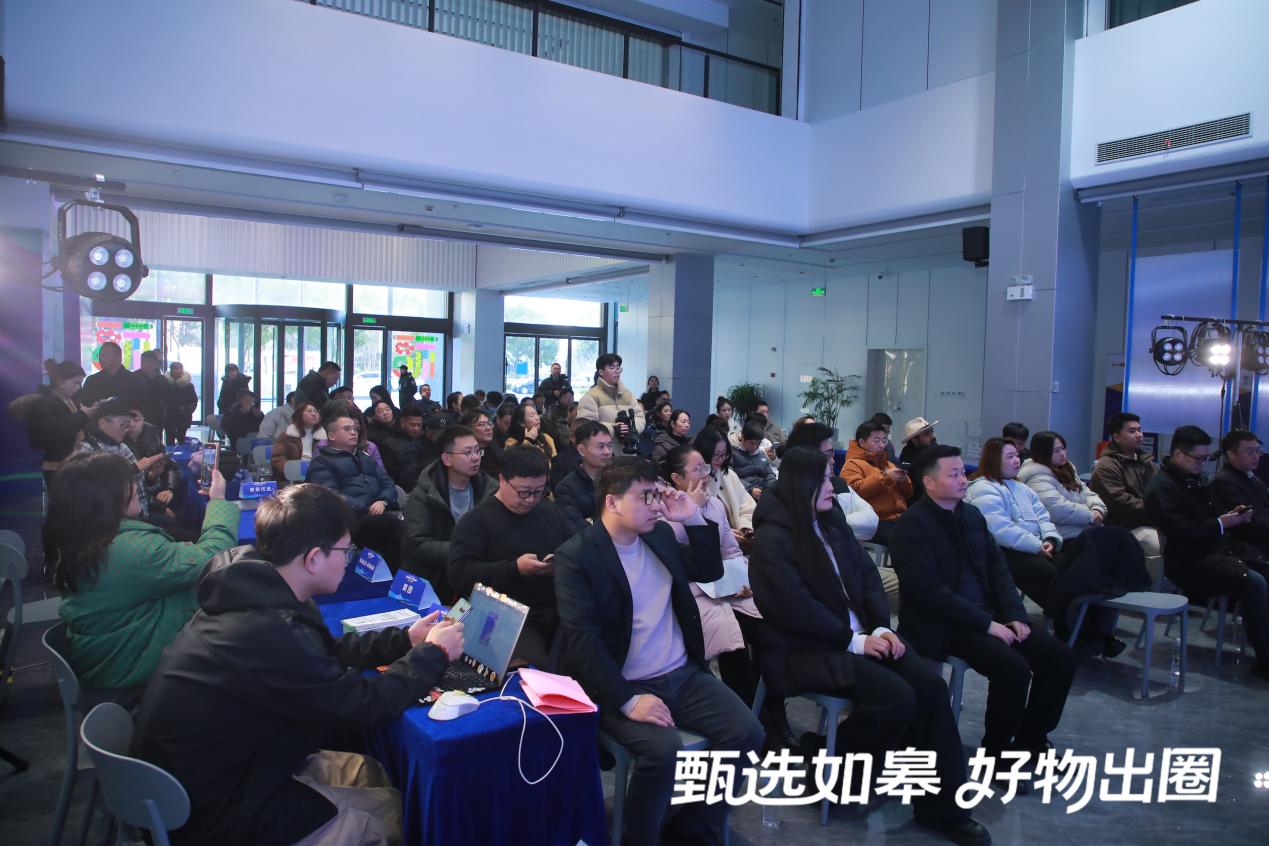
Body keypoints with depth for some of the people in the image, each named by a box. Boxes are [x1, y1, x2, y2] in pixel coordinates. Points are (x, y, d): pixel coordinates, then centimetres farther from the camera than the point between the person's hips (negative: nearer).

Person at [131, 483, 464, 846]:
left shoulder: (251, 591, -6)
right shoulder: (269, 632, -34)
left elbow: (325, 652, 12)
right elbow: (362, 705, -21)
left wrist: (405, 640, 9)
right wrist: (433, 654, -7)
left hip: (215, 769, 9)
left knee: (368, 771, 15)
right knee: (399, 810, 2)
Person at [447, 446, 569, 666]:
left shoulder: (550, 510, 17)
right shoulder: (476, 520, -1)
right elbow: (458, 574, -11)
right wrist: (515, 569, -20)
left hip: (558, 613, 5)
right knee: (537, 671, -31)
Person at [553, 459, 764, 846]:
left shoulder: (660, 534, 8)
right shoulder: (575, 556, -12)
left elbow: (710, 570, 18)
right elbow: (583, 639, -19)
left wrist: (694, 519, 3)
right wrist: (628, 701, -27)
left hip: (684, 675, 6)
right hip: (624, 687, -6)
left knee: (747, 733, -11)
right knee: (663, 749, -31)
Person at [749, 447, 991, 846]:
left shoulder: (832, 521, 10)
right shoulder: (773, 539, -14)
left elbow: (867, 574, 10)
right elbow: (797, 609, -19)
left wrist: (881, 626, -6)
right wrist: (854, 641, -16)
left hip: (860, 634, 7)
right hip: (803, 650, -7)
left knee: (930, 685, -13)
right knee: (897, 696, -24)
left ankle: (941, 805, -2)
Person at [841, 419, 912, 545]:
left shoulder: (888, 463, 29)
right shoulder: (852, 464, 6)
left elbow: (908, 495, 28)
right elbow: (855, 491, -13)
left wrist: (903, 480, 6)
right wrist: (884, 477, -14)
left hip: (900, 518, 7)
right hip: (876, 521, -7)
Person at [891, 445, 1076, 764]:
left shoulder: (972, 514, 11)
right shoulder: (912, 525, -14)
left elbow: (997, 566, 12)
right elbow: (930, 591, -20)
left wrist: (1014, 614, -4)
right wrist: (986, 624, -20)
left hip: (987, 615, 8)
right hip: (942, 625, -8)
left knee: (1060, 656, -3)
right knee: (1014, 667, -26)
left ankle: (1030, 739, 15)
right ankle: (996, 752, -3)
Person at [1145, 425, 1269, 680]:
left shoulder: (1196, 479, 17)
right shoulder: (1161, 487, -11)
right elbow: (1182, 531, -21)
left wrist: (1234, 516, 6)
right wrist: (1221, 523, -14)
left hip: (1218, 548, 9)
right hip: (1188, 560, -9)